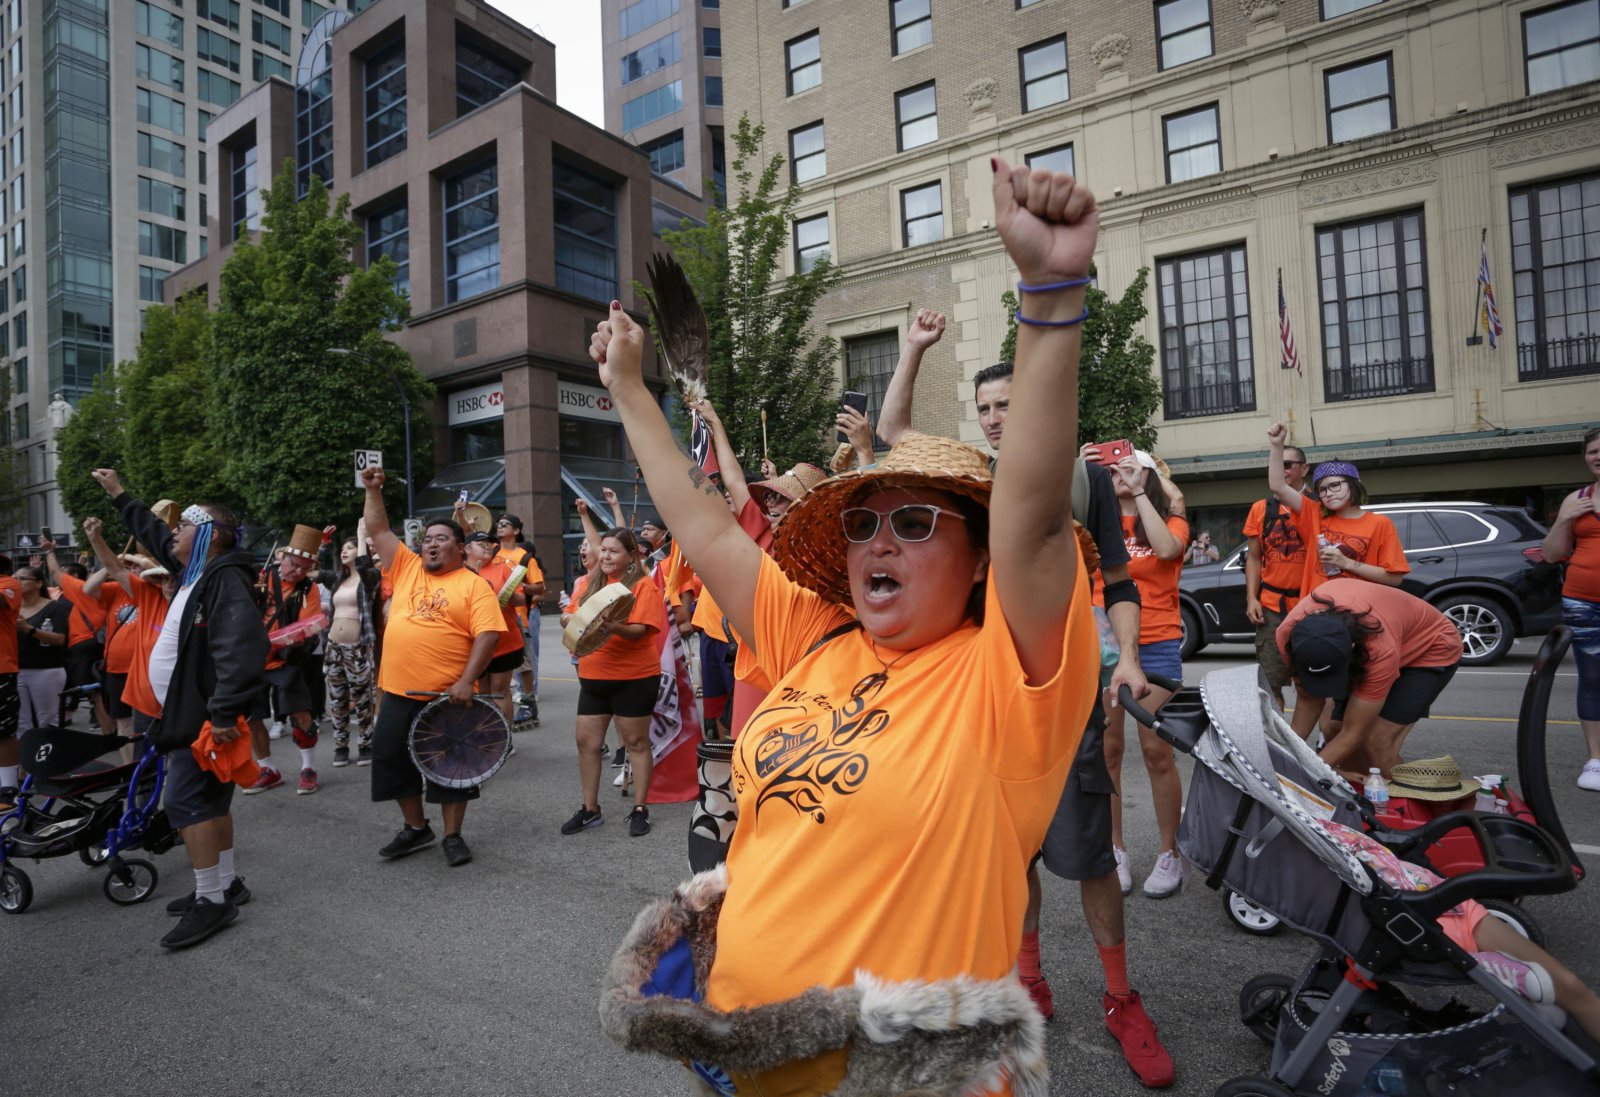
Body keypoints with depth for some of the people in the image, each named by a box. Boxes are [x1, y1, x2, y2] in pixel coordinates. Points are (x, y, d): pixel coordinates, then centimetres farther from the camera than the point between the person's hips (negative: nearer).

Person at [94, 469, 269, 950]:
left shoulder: (227, 580, -20)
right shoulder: (195, 572, 11)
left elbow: (239, 651, -32)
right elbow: (153, 533, 32)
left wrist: (224, 713, -34)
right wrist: (119, 495, 38)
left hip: (207, 718, -10)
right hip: (189, 714, 10)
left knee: (187, 801, -8)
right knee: (209, 800, 15)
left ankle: (212, 900, 0)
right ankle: (226, 885, 26)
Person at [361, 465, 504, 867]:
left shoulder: (474, 585, -6)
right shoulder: (406, 567, 10)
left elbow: (488, 635, -14)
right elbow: (378, 530, 14)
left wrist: (466, 681, -21)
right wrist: (373, 490, 6)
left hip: (446, 696, -5)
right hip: (398, 692, 6)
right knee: (392, 758, 14)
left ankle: (453, 835, 21)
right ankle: (416, 828, 33)